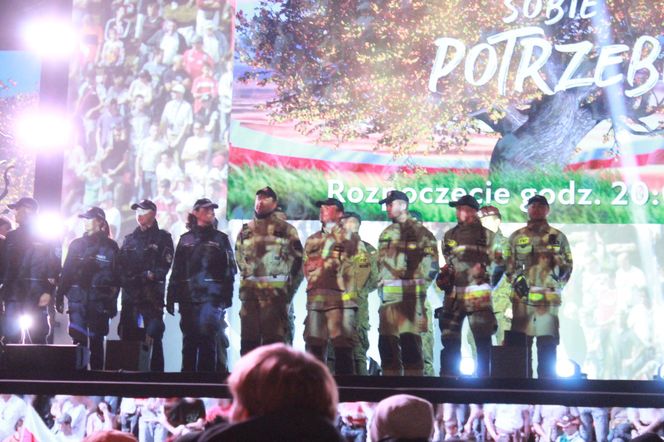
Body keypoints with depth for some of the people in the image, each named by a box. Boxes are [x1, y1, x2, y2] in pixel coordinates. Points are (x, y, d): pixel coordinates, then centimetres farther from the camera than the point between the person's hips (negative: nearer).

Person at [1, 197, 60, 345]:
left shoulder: (46, 238, 4)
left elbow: (53, 267, -3)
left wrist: (48, 291, -14)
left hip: (35, 295, -4)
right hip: (12, 293, 4)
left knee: (37, 337, -1)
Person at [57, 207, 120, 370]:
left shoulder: (110, 246, 3)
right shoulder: (77, 244, 11)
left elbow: (116, 275, 1)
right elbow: (66, 271, 11)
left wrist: (113, 301, -3)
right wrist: (60, 297, 6)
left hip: (99, 300, -2)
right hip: (77, 298, 2)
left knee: (96, 341, 3)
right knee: (78, 339, -4)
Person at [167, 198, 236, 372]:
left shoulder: (220, 238, 8)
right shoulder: (185, 239, 14)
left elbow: (229, 270, 4)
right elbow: (176, 271, 12)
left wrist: (227, 296, -5)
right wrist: (171, 297, 6)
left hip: (212, 297, -2)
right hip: (188, 297, 2)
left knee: (207, 338, -9)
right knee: (189, 339, 5)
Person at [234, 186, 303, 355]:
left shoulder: (286, 230, 4)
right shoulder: (245, 231, 17)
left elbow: (297, 261, 3)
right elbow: (239, 259, 24)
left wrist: (288, 289, 2)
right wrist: (246, 280, 14)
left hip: (275, 291, -4)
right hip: (249, 291, 4)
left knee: (273, 338, -6)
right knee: (248, 338, 4)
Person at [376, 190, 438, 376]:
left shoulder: (420, 231, -1)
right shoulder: (386, 234, 21)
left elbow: (430, 265, -5)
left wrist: (418, 286, -9)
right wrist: (381, 285, 15)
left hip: (410, 296, -7)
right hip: (388, 295, 7)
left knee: (410, 341, -10)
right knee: (386, 342, 6)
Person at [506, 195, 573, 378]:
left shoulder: (558, 237, 12)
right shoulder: (516, 237, 14)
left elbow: (568, 267, 10)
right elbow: (509, 265, 11)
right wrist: (516, 279, -6)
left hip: (549, 299, -1)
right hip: (522, 297, 1)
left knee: (547, 346, -4)